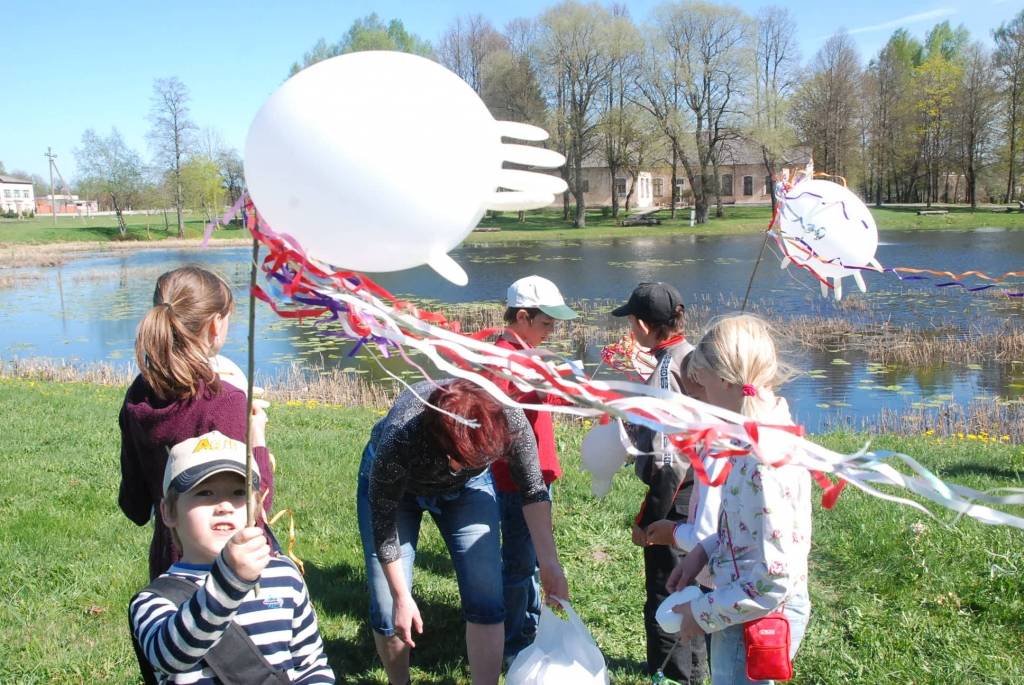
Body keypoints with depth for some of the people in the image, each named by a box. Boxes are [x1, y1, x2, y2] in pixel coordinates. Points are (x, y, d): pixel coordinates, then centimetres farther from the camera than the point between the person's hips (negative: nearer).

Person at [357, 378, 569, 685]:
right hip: (391, 482, -2)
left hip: (467, 486, 2)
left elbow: (533, 490, -15)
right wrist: (402, 597, -16)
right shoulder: (399, 438, -41)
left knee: (487, 602, -9)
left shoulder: (508, 418, -35)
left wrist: (550, 563, -20)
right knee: (389, 611, -3)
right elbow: (383, 522, -23)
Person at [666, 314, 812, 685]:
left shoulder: (765, 462, -29)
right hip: (748, 610, 9)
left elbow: (773, 581, -27)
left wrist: (703, 613, -16)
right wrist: (704, 551, 3)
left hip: (756, 622, -9)